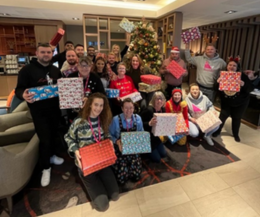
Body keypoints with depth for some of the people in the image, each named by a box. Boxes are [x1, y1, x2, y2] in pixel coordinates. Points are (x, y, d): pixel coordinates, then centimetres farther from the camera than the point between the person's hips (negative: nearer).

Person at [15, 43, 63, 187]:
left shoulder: (55, 70, 9)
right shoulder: (27, 70, -8)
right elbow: (19, 89, -11)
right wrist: (23, 95, -33)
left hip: (55, 108, 5)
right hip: (39, 111, -5)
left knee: (53, 134, 18)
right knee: (44, 139, -2)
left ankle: (52, 155, 42)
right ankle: (45, 168, 17)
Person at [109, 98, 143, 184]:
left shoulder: (138, 118, -4)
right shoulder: (116, 120, -16)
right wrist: (117, 142, -26)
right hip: (121, 151, -3)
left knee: (136, 177, 1)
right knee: (121, 179, -5)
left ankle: (130, 165, 31)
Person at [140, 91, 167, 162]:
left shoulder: (162, 109, -4)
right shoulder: (149, 110, -28)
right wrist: (149, 123, -45)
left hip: (155, 136, 8)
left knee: (163, 154, 15)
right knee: (157, 158, 0)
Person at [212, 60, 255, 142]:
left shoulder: (242, 76, -14)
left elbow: (251, 88, -16)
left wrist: (244, 84, -36)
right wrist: (218, 82, -27)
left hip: (241, 102, -1)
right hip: (226, 102, 1)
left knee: (236, 118, 11)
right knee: (223, 116, 3)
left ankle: (236, 134, 32)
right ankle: (217, 131, 26)